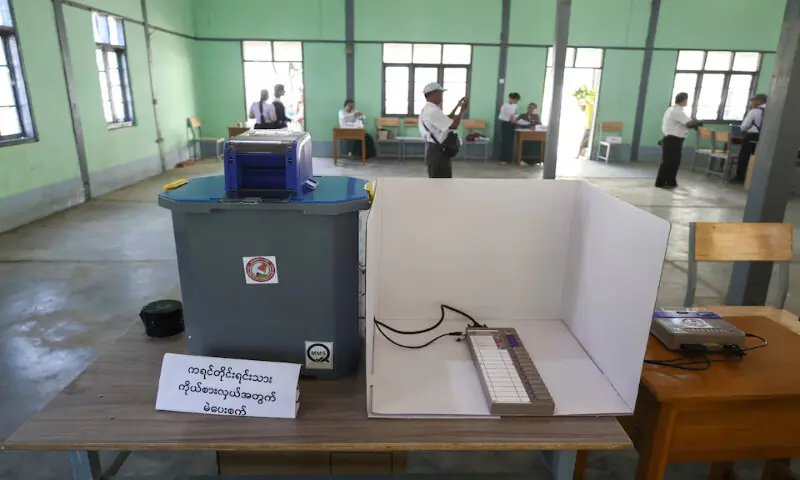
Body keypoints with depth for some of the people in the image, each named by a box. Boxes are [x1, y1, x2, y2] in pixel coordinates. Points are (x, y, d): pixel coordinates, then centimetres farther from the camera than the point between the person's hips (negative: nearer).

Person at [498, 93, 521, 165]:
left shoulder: (514, 106, 9)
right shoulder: (505, 105, -13)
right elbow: (500, 117, -13)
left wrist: (515, 119, -4)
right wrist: (509, 119, -21)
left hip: (512, 125, 7)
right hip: (505, 124, -7)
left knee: (511, 142, 7)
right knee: (504, 142, -4)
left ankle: (509, 159, 14)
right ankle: (503, 159, 1)